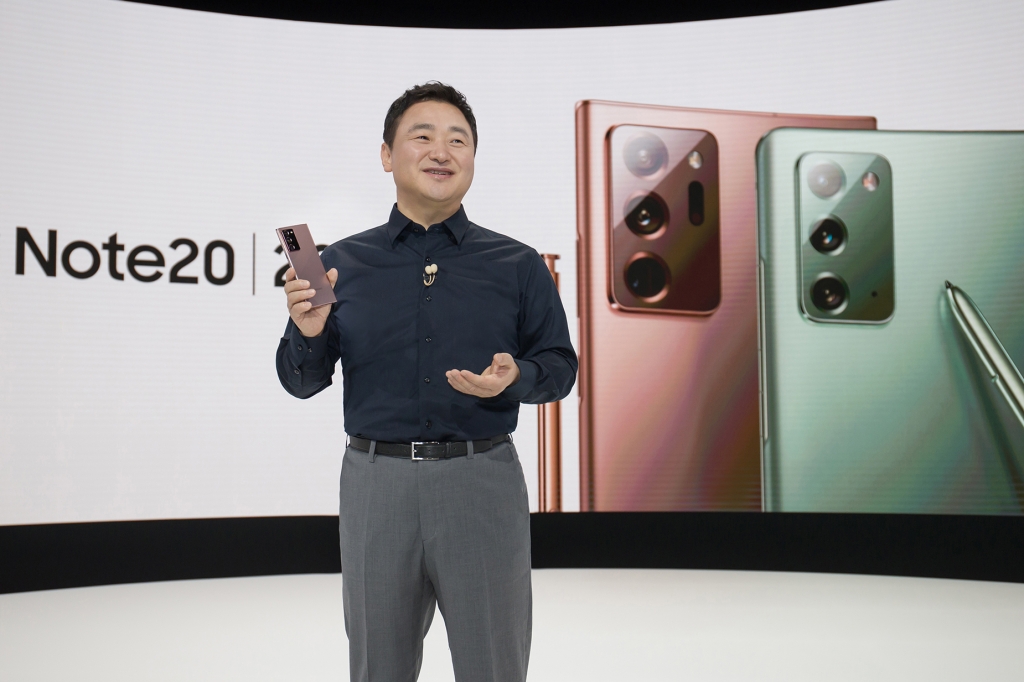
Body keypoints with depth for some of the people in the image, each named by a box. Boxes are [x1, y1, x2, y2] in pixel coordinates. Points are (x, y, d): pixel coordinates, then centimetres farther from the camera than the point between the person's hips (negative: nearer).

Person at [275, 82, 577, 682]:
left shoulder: (519, 266, 4)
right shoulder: (341, 263, 6)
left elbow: (559, 366, 6)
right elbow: (303, 383, 9)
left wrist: (515, 378, -15)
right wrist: (307, 334, -12)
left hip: (484, 481, -1)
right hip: (376, 481, 1)